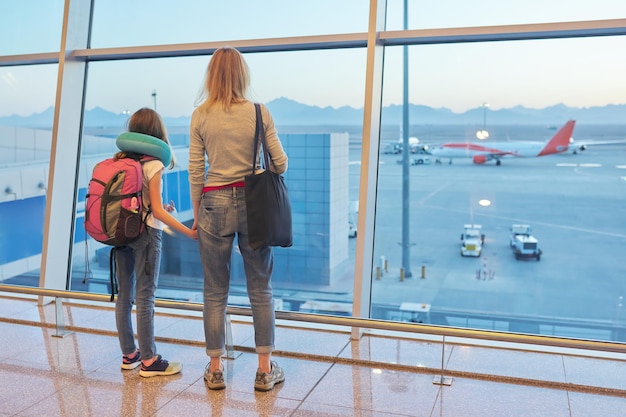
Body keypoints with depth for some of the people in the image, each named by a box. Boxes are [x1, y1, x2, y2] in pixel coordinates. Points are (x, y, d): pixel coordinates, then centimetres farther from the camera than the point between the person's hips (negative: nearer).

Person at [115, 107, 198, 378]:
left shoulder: (119, 161, 6)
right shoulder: (153, 165, -12)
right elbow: (157, 211, -14)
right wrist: (188, 232, -12)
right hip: (145, 233, -6)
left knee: (124, 295, 12)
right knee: (145, 297, -1)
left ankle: (129, 354, 24)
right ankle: (149, 360, 7)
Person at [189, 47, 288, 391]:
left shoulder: (200, 116, -1)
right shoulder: (259, 113, -2)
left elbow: (195, 172, 0)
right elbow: (280, 164, -1)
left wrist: (196, 215, 9)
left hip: (214, 205, 0)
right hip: (253, 204, 0)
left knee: (215, 292, 10)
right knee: (260, 289, 9)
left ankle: (215, 370, 19)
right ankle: (265, 370, 16)